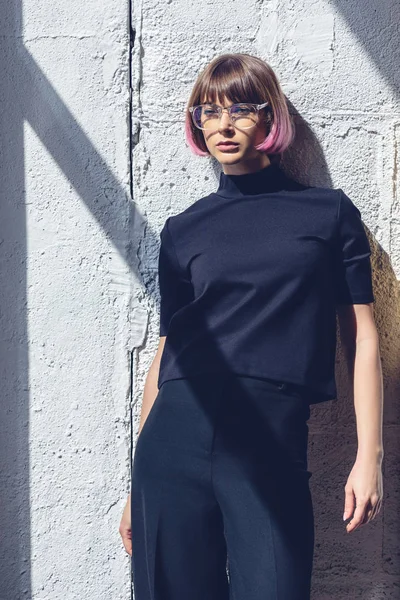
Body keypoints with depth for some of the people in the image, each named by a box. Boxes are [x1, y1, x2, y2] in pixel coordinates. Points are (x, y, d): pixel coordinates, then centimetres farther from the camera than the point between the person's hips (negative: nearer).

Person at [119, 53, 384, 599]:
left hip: (274, 441, -2)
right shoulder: (183, 230, 13)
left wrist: (370, 457, -3)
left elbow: (363, 338, 6)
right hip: (177, 433, 2)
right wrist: (136, 490, 14)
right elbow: (168, 349, 14)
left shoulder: (330, 212, 8)